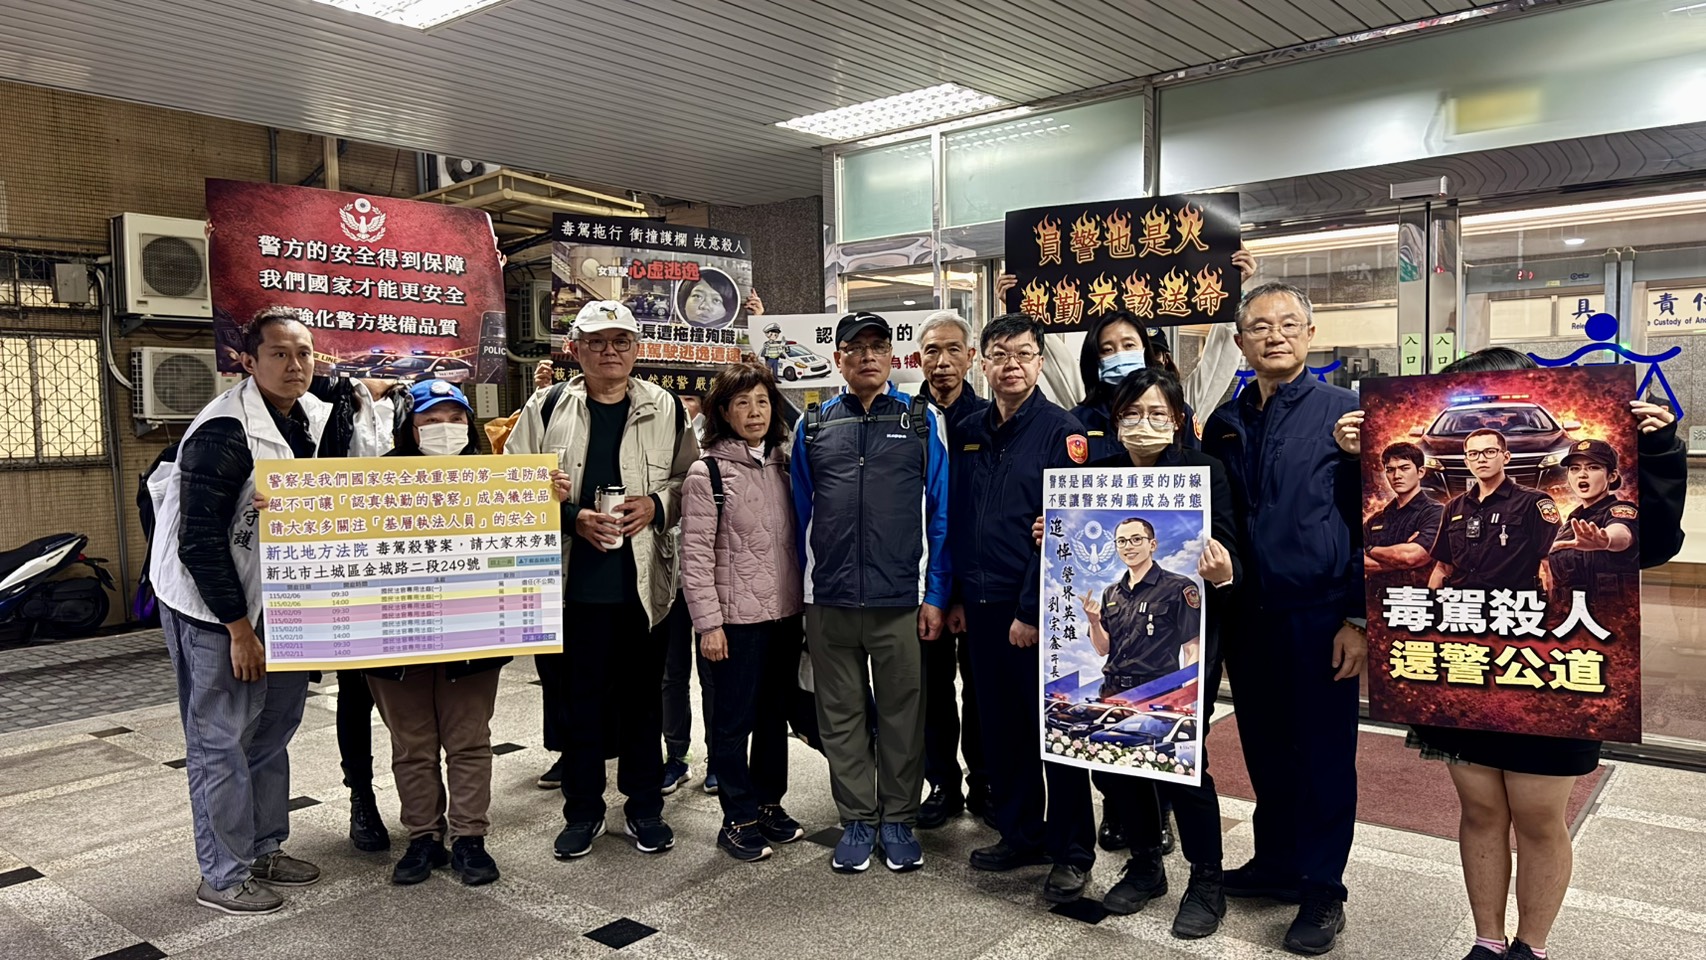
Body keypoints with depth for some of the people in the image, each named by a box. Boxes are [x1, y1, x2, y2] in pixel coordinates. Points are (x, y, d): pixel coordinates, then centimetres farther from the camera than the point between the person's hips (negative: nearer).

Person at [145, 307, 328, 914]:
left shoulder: (312, 417, 3)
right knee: (222, 742, 1)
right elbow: (198, 542, -21)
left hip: (273, 603, 8)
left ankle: (264, 848, 31)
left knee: (271, 731, 16)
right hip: (215, 610, -8)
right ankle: (224, 877, 14)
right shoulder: (224, 431, -21)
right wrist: (239, 628, -18)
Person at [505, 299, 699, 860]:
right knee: (574, 700, 9)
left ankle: (644, 805, 27)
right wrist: (572, 517, -12)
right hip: (569, 582, 0)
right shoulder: (547, 408, 2)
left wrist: (656, 505, -8)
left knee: (641, 699, 10)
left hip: (642, 582, 1)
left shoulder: (665, 409, 6)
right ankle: (582, 809, 26)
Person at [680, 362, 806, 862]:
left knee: (775, 714, 15)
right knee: (735, 720, 4)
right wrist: (708, 622, -14)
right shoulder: (707, 473, -8)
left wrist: (804, 600, 10)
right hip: (736, 617, -5)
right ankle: (738, 820, 17)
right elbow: (695, 555, -10)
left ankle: (769, 804, 30)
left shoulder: (783, 465, 9)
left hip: (785, 613, 6)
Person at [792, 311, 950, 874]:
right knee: (841, 716, 10)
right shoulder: (812, 427, 9)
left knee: (902, 714, 7)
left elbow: (939, 513, 3)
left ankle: (898, 821, 22)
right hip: (829, 602, 2)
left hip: (900, 600, -1)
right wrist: (797, 594, 6)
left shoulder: (920, 421, 5)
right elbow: (800, 515, 11)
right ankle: (857, 821, 24)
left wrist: (935, 595, -2)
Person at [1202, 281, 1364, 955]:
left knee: (1324, 755, 6)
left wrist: (1360, 619, -10)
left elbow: (1373, 523, -6)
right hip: (1248, 616, 4)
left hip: (1319, 616, -4)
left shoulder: (1346, 413, -5)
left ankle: (1321, 890, 21)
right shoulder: (1225, 423, 8)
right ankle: (1275, 863, 32)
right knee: (1265, 748, 15)